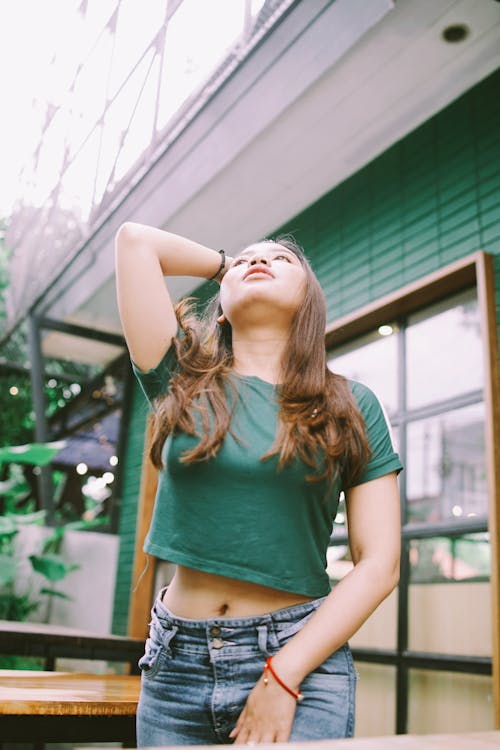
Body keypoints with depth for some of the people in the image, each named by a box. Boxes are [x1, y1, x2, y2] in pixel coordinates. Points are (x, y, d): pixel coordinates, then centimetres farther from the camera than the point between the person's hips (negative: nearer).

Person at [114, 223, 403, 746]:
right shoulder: (184, 382, 4)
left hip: (303, 655, -1)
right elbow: (135, 238, 0)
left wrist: (283, 675, -10)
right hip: (177, 663, 2)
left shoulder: (352, 407, 1)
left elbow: (379, 564, -3)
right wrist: (227, 266, 14)